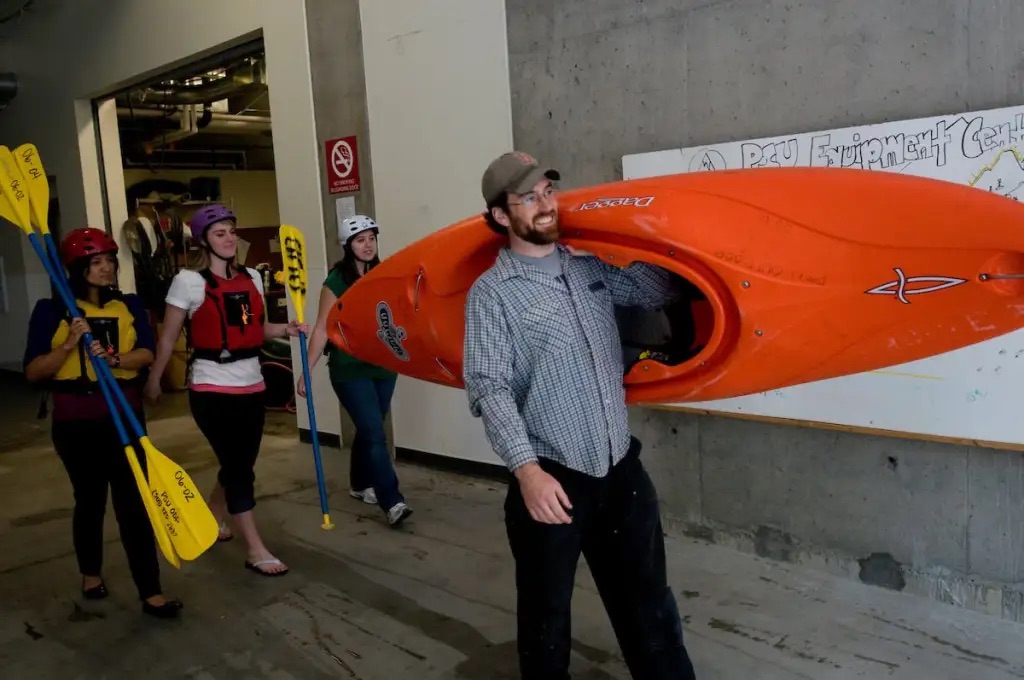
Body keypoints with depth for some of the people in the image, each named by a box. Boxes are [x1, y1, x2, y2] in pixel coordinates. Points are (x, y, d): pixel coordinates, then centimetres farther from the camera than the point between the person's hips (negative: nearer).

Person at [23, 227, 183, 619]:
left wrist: (115, 359, -26)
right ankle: (91, 573, 39)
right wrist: (69, 344, -21)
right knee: (89, 499, 14)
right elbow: (33, 372, -7)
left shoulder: (130, 305, 3)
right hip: (76, 422, -1)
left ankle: (150, 592, 4)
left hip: (125, 416, 1)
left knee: (134, 501, 0)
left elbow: (147, 354, -7)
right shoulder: (51, 310, -4)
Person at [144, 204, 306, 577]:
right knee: (239, 466, -5)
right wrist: (153, 380, -3)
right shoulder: (189, 281, -8)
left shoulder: (252, 278, 8)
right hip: (211, 387, -6)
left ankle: (212, 515, 43)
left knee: (241, 463, 15)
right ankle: (256, 550, 4)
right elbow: (168, 337, -4)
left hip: (251, 384, 6)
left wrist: (286, 329, -1)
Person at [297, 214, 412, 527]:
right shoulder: (336, 281, -10)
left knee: (368, 430, 16)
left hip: (384, 366, 5)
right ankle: (392, 501, -8)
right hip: (350, 371, -5)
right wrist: (307, 370, -14)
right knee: (375, 435, -10)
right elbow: (322, 329, -11)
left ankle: (360, 484, 35)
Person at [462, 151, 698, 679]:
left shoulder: (590, 268, 10)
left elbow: (658, 292, 19)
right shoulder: (493, 291, -7)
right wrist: (527, 469, -26)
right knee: (546, 615, 12)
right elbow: (489, 388, -16)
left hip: (622, 469, 5)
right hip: (550, 479, -5)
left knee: (650, 607, 17)